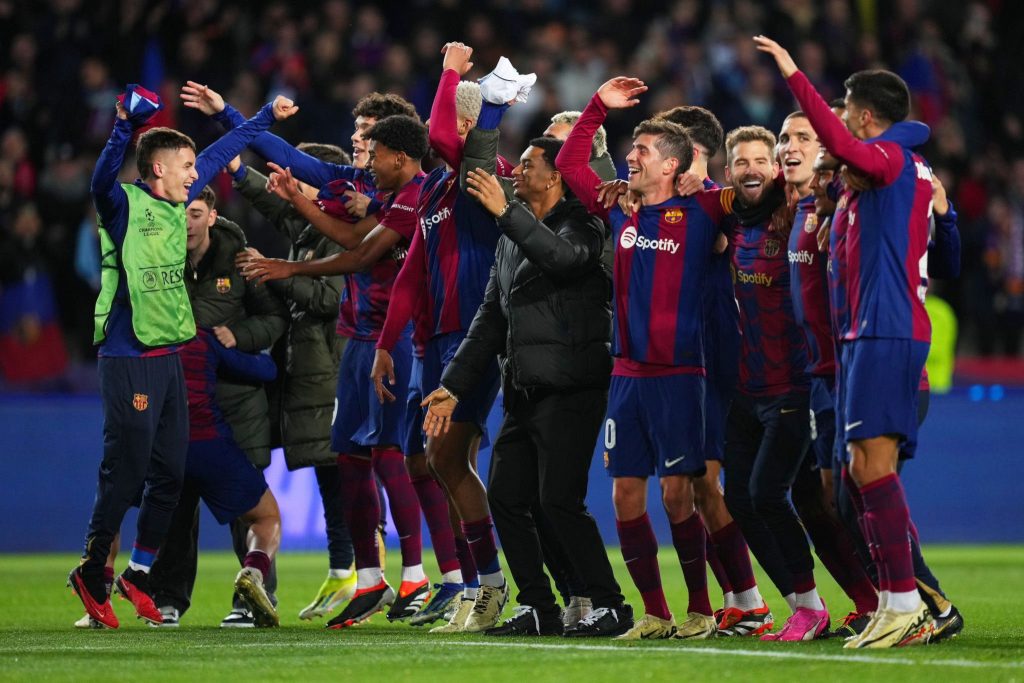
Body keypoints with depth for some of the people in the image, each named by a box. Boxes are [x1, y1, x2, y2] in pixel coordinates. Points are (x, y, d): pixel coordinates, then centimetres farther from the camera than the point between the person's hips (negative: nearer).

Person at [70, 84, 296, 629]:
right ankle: (91, 574, 8)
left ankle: (137, 574, 22)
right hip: (129, 359, -8)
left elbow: (219, 154, 25)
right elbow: (103, 178, -32)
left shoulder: (177, 203, 12)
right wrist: (124, 130, -46)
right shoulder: (124, 204, -9)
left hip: (169, 357, 8)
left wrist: (267, 116, 34)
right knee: (125, 474, -5)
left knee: (169, 474, 9)